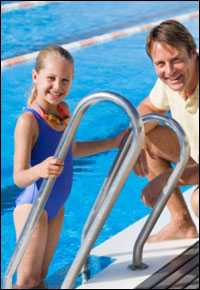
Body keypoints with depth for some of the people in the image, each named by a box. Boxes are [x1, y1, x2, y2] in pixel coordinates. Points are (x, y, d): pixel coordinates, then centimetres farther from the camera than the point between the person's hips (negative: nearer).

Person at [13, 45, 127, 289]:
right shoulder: (28, 121, -22)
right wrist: (39, 170, -48)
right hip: (33, 205, -8)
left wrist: (113, 142, 25)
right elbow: (19, 177, -27)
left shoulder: (62, 110, 3)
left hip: (56, 206, 8)